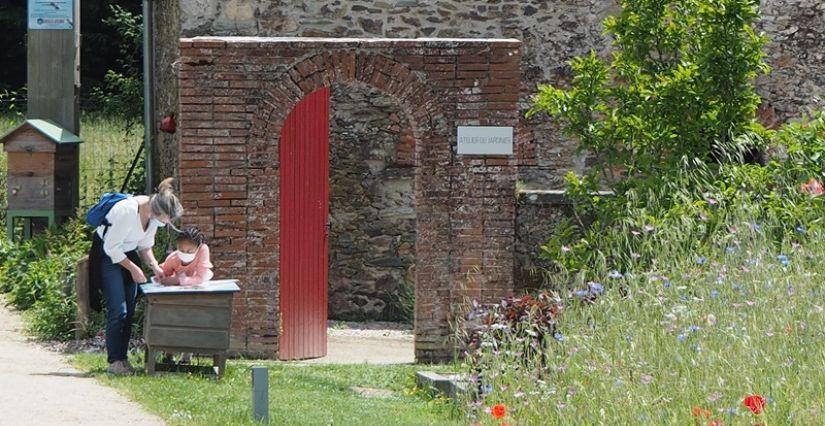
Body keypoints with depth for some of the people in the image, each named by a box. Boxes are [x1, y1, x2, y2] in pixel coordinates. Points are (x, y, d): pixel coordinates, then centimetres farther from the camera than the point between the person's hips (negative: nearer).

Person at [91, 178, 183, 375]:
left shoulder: (155, 213, -10)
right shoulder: (127, 212, -33)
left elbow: (145, 245, 5)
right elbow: (111, 247, -23)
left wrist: (154, 266, -10)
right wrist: (133, 269, -17)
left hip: (128, 253, 7)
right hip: (107, 254, -7)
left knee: (129, 310, 2)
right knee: (118, 309, -14)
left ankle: (122, 358, 6)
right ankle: (114, 361, -11)